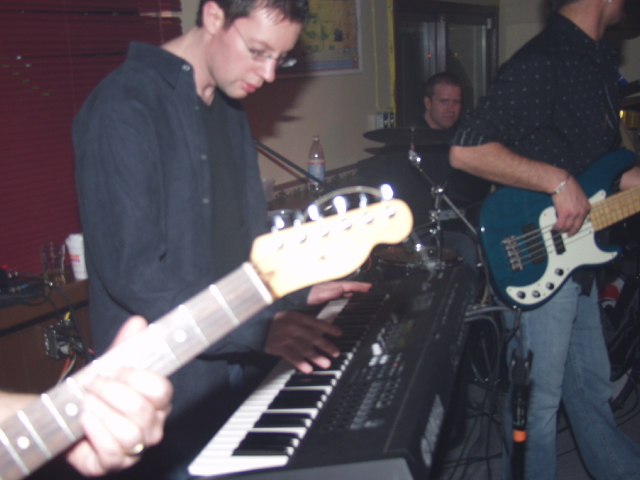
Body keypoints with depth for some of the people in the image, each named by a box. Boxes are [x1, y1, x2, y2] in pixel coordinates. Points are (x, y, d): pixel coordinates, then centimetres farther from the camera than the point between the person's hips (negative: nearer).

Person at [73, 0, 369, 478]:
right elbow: (132, 269, -24)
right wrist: (261, 327, -27)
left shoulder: (229, 111, 12)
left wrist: (299, 292, 10)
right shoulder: (123, 110, -17)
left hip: (240, 367, 8)